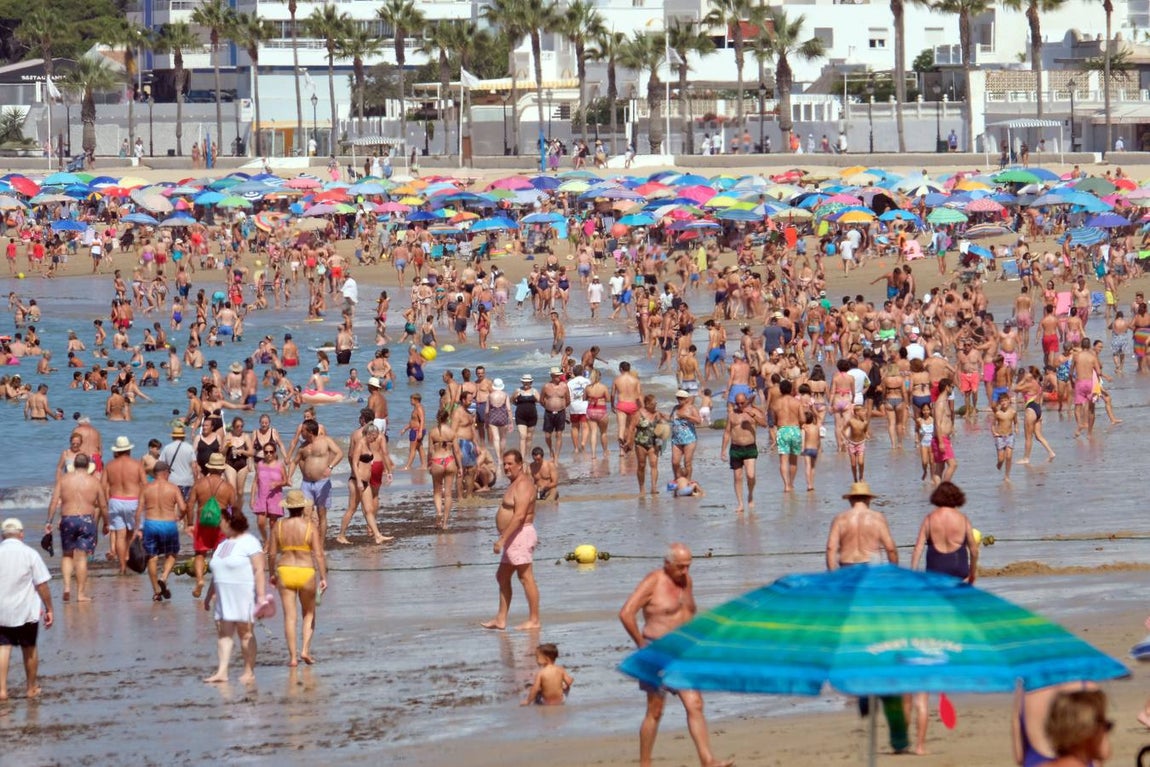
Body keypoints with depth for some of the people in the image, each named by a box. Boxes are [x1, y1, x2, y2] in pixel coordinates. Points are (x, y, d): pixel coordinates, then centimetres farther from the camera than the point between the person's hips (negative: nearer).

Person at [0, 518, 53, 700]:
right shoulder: (30, 554, -7)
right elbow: (42, 585, -8)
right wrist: (49, 609, 1)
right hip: (26, 611, -1)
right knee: (29, 649, 14)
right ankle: (31, 688, 25)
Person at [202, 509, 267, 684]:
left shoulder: (249, 542, -8)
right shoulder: (223, 544, 17)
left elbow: (260, 569, -14)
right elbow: (217, 574, 23)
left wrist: (261, 595, -21)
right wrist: (209, 595, 23)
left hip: (244, 596, -8)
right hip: (224, 597, 8)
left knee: (245, 633, -2)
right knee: (223, 632, 0)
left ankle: (249, 672, 4)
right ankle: (222, 671, -3)